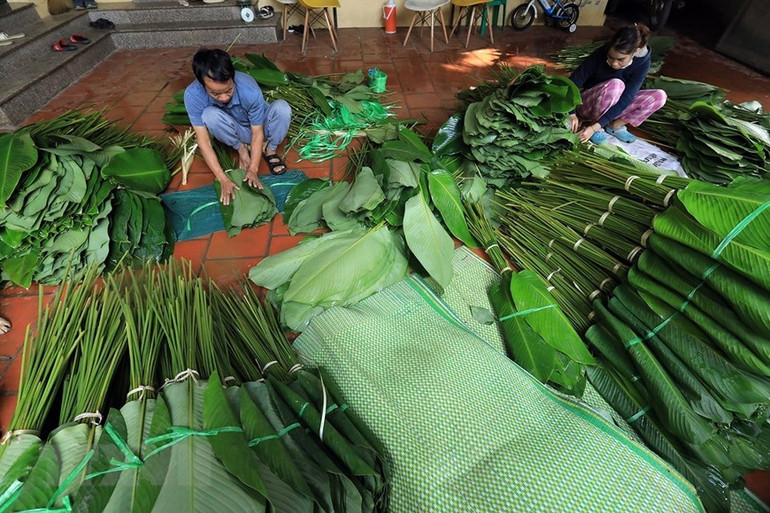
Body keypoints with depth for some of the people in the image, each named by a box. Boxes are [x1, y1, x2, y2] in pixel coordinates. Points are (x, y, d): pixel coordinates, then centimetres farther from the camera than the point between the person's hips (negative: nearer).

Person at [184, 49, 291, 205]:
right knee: (210, 115, -33)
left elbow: (257, 133, -24)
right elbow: (203, 141, -27)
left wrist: (253, 170, -32)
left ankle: (270, 150, -5)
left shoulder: (250, 90, -35)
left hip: (258, 127, -1)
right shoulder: (193, 95, -30)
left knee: (282, 107, -32)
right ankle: (242, 149, -4)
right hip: (236, 132, 1)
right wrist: (223, 179, -35)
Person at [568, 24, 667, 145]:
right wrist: (572, 114, -36)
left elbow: (625, 100, -27)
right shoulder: (600, 54, -23)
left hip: (613, 106, 3)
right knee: (615, 84, -33)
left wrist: (594, 128, -39)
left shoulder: (642, 63, -19)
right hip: (588, 105, -3)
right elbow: (573, 82, -21)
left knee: (659, 96, -17)